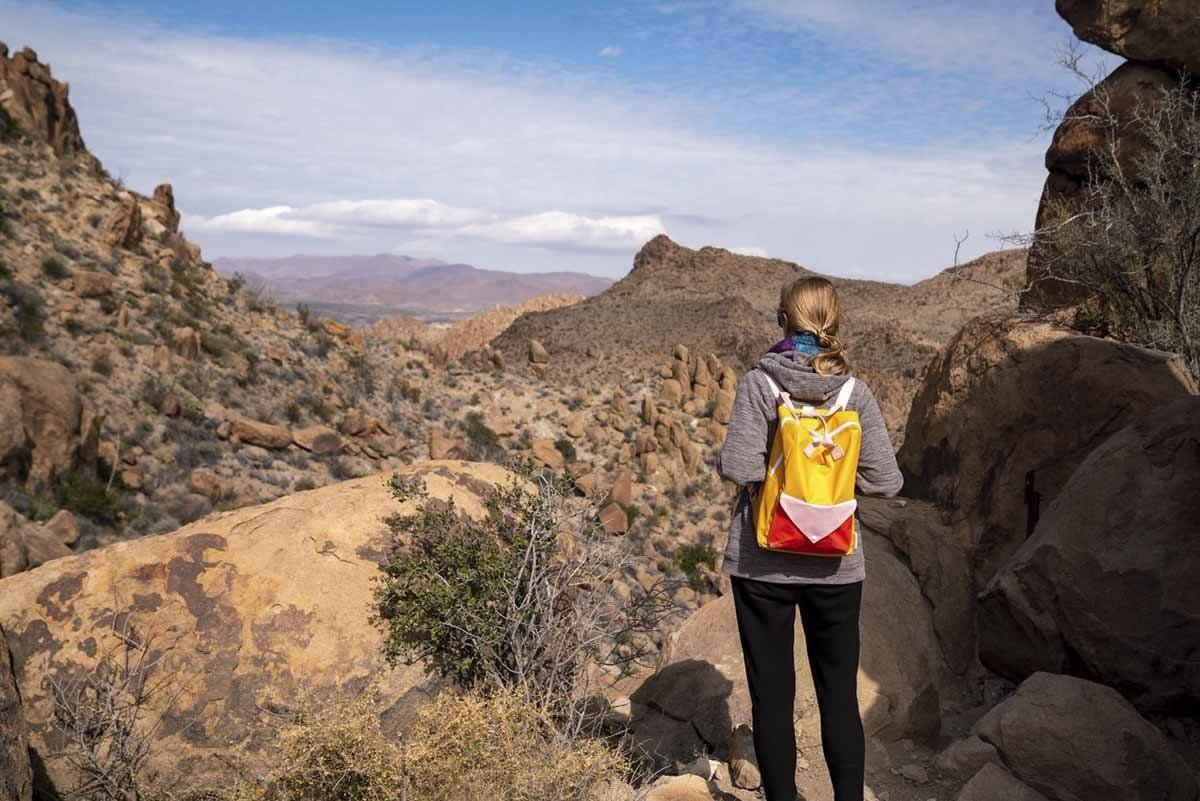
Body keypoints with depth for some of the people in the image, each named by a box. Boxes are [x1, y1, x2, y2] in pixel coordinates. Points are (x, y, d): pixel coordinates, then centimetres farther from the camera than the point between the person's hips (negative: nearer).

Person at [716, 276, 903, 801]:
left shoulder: (759, 383, -11)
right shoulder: (856, 394, -4)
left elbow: (738, 468, -18)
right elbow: (884, 481, -5)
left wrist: (730, 462, 5)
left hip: (762, 564, -2)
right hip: (836, 566, 2)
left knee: (772, 695, 11)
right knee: (840, 696, 15)